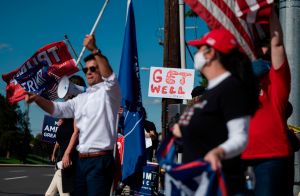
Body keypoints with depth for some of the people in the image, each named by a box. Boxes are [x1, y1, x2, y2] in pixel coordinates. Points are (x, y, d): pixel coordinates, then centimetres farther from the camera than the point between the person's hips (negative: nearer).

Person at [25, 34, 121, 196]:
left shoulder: (108, 92, -2)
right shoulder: (81, 99, 21)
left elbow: (109, 76, -22)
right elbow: (57, 109, 19)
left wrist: (94, 50, -34)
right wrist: (36, 98, 1)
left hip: (100, 160, -8)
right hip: (82, 160, 8)